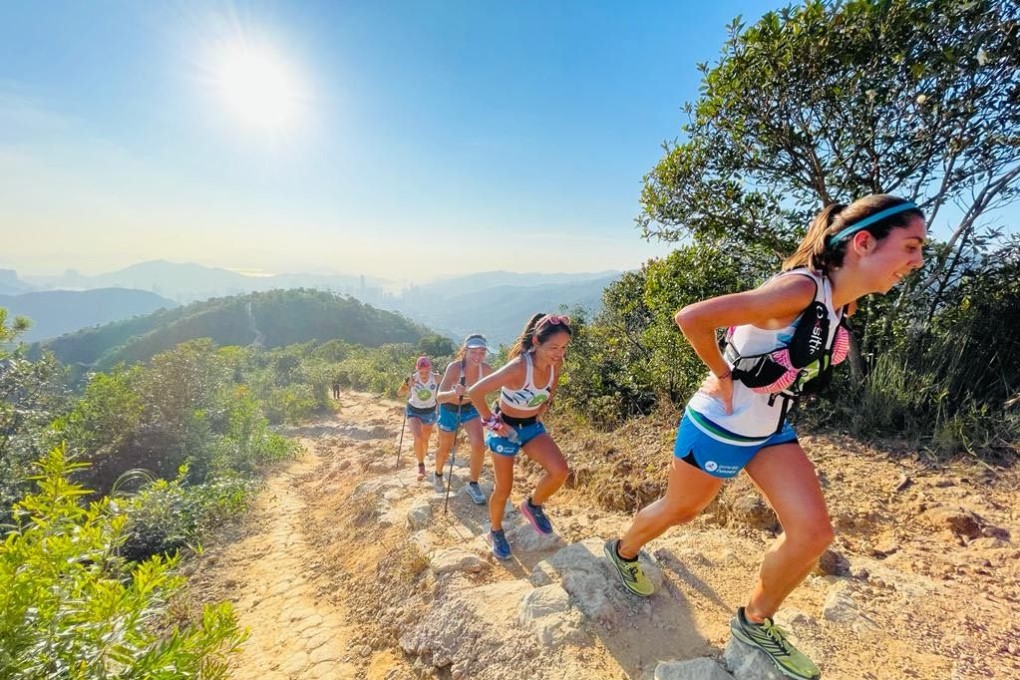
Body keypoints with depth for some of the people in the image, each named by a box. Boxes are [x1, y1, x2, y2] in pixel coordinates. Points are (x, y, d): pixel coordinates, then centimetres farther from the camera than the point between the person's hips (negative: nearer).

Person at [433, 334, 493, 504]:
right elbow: (440, 396, -40)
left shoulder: (486, 369, -22)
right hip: (450, 409, -2)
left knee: (479, 445, -15)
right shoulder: (454, 367, -34)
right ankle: (438, 474, 48)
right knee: (445, 449, 15)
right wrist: (454, 392, -59)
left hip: (470, 408, 2)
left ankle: (473, 484, 8)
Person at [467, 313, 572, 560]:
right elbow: (475, 392, -30)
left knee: (560, 471, -16)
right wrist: (491, 422, -20)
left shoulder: (556, 365, -13)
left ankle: (533, 505, 13)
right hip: (506, 430, -5)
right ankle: (495, 532, 37)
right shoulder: (518, 367, -33)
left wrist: (542, 409, 6)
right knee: (504, 489, 7)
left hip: (533, 426, 5)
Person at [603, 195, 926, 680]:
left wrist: (771, 392, 8)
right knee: (678, 511, 14)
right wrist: (724, 377, -21)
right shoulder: (799, 289, -27)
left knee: (813, 533, 2)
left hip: (771, 431, 8)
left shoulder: (842, 301, 1)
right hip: (717, 427, -7)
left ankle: (754, 622, 27)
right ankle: (622, 552, 46)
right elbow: (691, 318, -33)